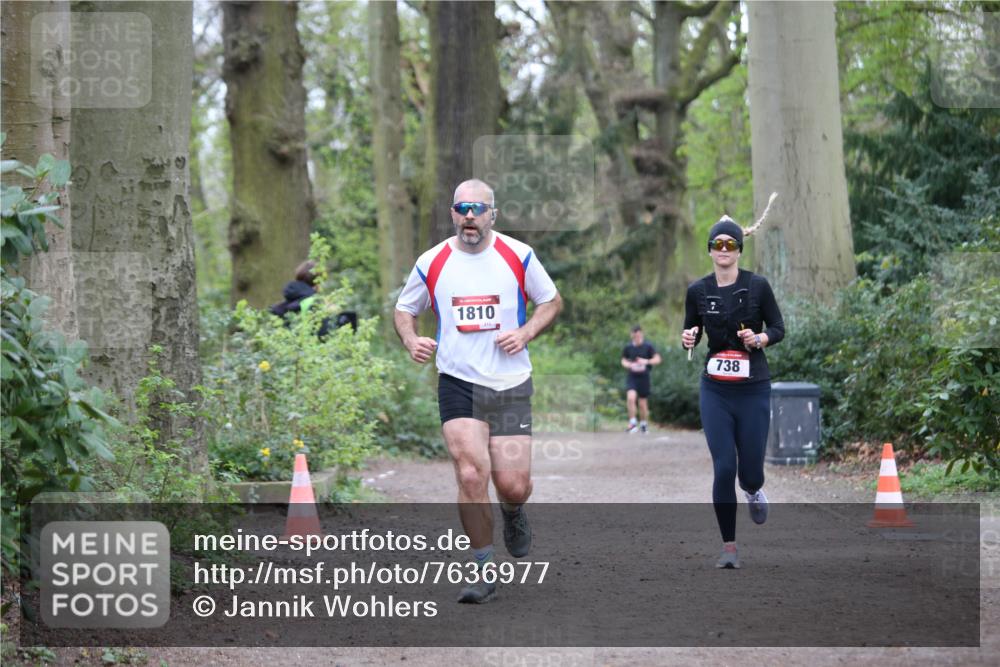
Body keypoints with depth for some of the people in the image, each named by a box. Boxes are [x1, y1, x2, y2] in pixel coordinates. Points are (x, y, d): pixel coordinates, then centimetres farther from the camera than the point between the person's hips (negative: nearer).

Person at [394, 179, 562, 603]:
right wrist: (411, 341, -6)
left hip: (510, 384, 0)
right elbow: (404, 309, 15)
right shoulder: (432, 263, 2)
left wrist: (526, 332, -7)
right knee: (470, 475, -15)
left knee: (512, 486, -4)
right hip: (457, 383, 0)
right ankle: (483, 573, -1)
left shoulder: (518, 256, 0)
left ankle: (513, 514, 36)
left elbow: (551, 301, 12)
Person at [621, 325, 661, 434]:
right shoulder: (628, 347, 2)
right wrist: (630, 365, -8)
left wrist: (646, 361, -19)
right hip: (631, 377, 1)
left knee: (643, 403, 6)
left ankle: (644, 424, 27)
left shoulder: (647, 346, -3)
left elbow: (657, 359, -2)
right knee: (631, 397, -21)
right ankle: (632, 424, -15)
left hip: (643, 377, -1)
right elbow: (623, 361, 14)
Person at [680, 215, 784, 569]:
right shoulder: (698, 291, 1)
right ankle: (729, 547, 5)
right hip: (715, 390, 1)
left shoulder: (757, 285, -5)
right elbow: (691, 331, 13)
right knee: (723, 469, -8)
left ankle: (753, 490, 39)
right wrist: (688, 338, -9)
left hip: (754, 390, -1)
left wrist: (759, 339, -18)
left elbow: (778, 328, 2)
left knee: (750, 472, -1)